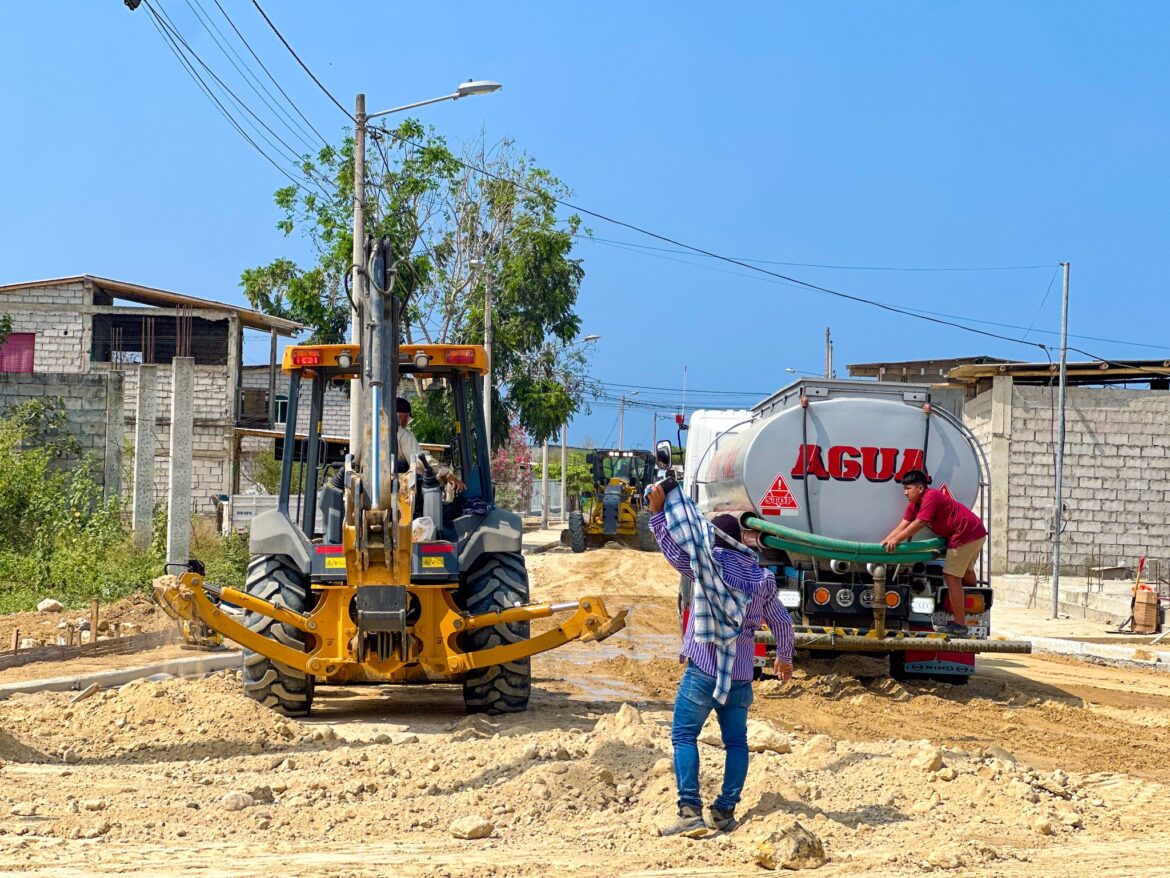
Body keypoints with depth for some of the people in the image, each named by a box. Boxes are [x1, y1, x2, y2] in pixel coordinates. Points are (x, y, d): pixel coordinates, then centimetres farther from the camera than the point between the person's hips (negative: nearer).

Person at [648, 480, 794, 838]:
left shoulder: (711, 564, -8)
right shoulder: (761, 577, 10)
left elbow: (676, 549, -15)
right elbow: (781, 621, 18)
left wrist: (658, 510, -11)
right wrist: (784, 658, 33)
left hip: (703, 669, -5)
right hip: (740, 674, 5)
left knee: (684, 736, -2)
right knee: (736, 741, 14)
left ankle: (690, 812, -13)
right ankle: (725, 811, 13)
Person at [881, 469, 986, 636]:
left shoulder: (931, 497, -20)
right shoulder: (914, 504, 9)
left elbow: (917, 525, -25)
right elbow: (903, 525, 3)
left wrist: (895, 540, -21)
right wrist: (884, 542, -6)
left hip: (967, 534, -11)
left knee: (951, 577, -11)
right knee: (965, 572, 27)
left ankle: (960, 625, -9)